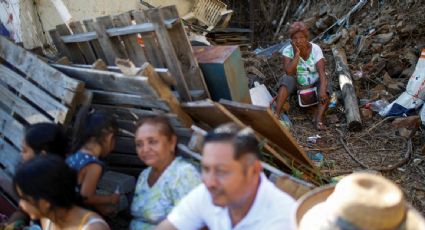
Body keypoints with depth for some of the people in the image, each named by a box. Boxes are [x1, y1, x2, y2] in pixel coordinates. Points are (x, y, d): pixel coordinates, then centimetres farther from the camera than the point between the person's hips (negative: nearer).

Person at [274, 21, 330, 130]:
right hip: (297, 84, 0)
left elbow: (321, 71, -27)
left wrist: (322, 89, -43)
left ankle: (318, 119, -43)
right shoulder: (288, 50, -15)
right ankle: (276, 113, -38)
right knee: (287, 79, -30)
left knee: (324, 92, -30)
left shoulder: (315, 49, -16)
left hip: (314, 83, 0)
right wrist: (297, 54, -31)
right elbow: (288, 72, -28)